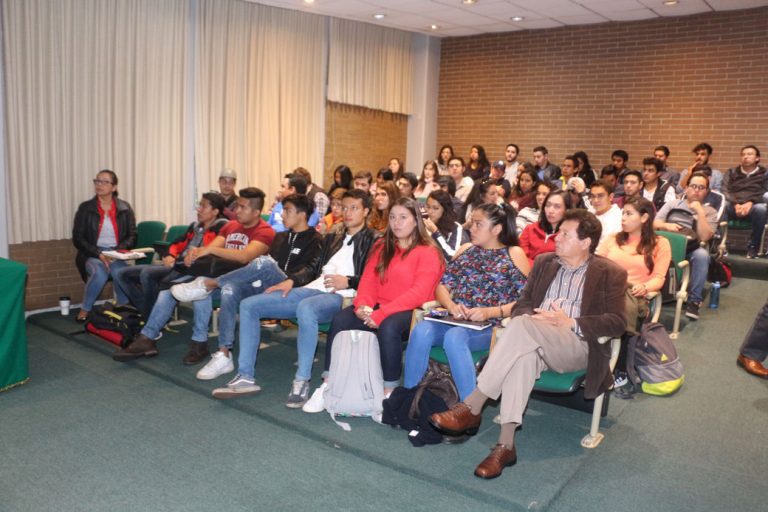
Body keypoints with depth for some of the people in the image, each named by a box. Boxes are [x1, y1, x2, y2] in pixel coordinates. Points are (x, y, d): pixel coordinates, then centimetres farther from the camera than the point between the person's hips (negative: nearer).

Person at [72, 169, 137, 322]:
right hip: (92, 254, 0)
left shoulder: (125, 209, 5)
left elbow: (132, 235, 7)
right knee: (99, 273, -33)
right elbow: (77, 238, -1)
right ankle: (85, 309, -10)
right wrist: (98, 254, -15)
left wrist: (120, 250, -14)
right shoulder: (85, 208, 2)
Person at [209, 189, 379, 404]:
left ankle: (302, 381, -31)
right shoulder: (333, 238, 27)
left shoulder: (373, 240, 5)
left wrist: (347, 282, -15)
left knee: (305, 307, -43)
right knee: (249, 305, -3)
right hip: (312, 289, 8)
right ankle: (246, 377, -3)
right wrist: (292, 280, 8)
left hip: (340, 297, -8)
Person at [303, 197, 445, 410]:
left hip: (410, 312, -5)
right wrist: (363, 304, -14)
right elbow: (368, 280, 9)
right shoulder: (381, 247, 17)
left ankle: (389, 393, -23)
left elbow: (419, 293, -15)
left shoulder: (428, 253, -3)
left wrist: (382, 313, -23)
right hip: (378, 309, 5)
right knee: (340, 320, -21)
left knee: (388, 327, -37)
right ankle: (328, 385, -16)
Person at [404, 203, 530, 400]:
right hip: (456, 319, 4)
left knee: (454, 337, -35)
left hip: (491, 325, -4)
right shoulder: (466, 250, 21)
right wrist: (451, 306, -7)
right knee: (421, 330, -26)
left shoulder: (514, 254, 7)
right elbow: (442, 286, 14)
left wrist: (490, 312, -16)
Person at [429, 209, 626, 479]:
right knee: (524, 354, -36)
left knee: (523, 326, -33)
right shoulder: (544, 262, 20)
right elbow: (522, 305, 16)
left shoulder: (611, 273, 7)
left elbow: (617, 322, -2)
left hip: (577, 346, -3)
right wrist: (532, 316, -8)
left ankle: (471, 408, -31)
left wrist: (570, 322, -14)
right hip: (533, 340, 4)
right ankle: (505, 444, -34)